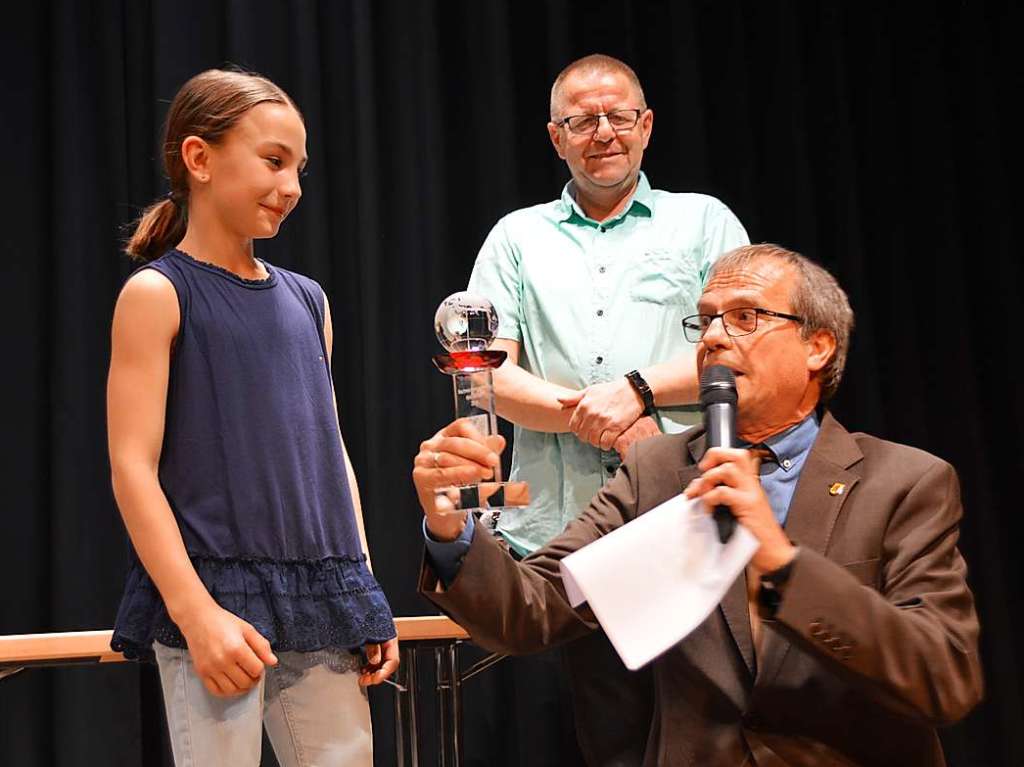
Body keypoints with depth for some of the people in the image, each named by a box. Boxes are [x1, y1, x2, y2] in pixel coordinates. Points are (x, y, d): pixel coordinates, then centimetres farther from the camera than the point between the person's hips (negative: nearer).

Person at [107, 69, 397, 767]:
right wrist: (196, 612, -17)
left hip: (323, 603, 5)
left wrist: (367, 599, 13)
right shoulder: (157, 294, -3)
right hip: (216, 594, -5)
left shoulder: (307, 301, 13)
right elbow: (133, 466, -9)